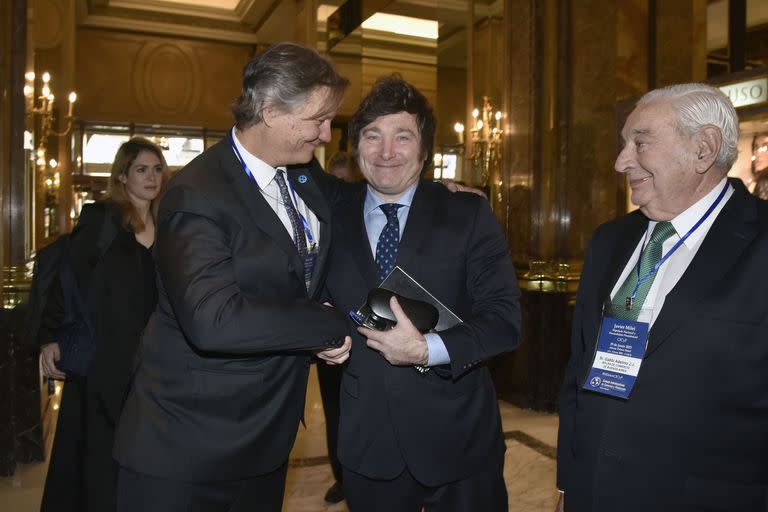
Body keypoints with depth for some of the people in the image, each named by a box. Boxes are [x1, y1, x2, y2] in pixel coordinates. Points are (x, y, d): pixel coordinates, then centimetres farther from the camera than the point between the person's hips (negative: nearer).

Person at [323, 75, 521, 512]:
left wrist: (428, 349, -24)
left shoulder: (468, 214, -5)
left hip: (457, 440, -1)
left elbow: (505, 318, -10)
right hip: (367, 442, 2)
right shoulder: (333, 221, 3)